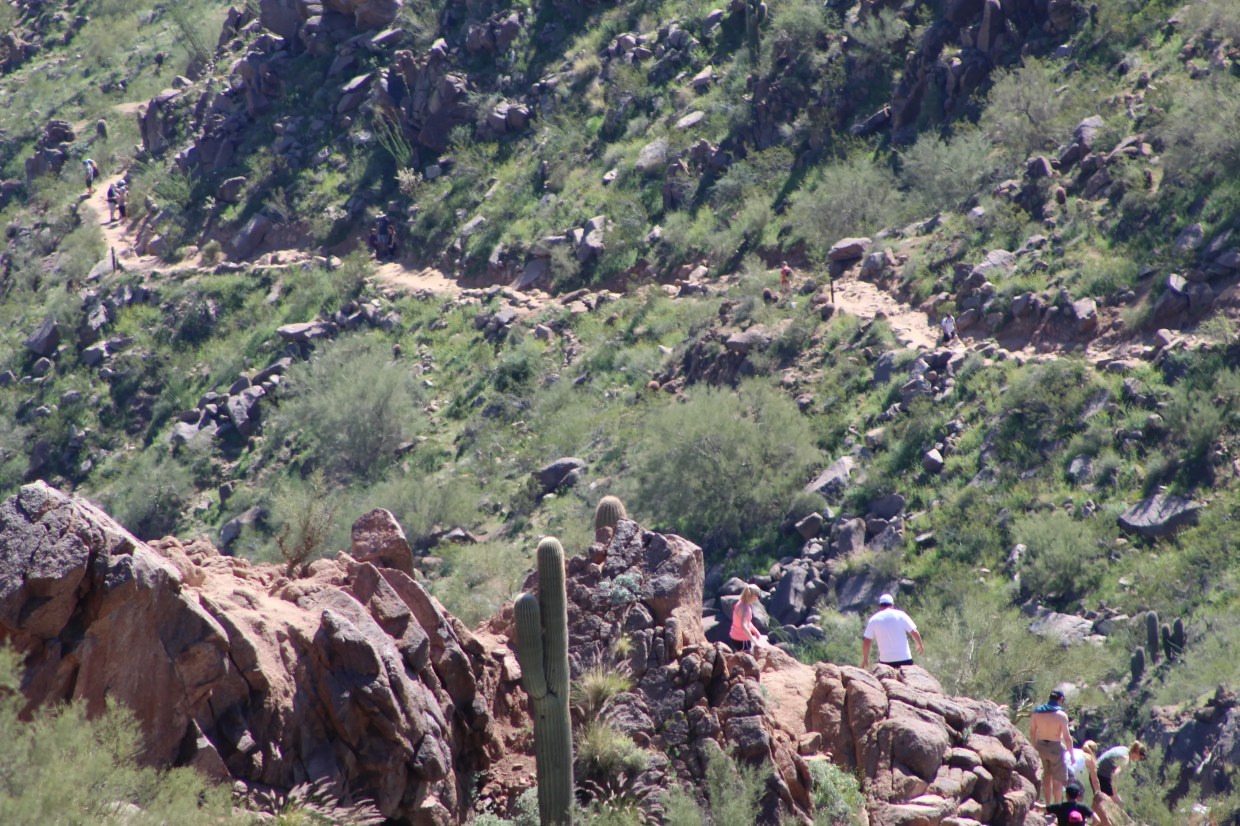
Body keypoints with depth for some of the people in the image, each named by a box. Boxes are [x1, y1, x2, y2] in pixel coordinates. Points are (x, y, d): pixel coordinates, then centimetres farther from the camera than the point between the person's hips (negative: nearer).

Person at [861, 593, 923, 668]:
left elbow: (866, 642, 1)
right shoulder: (900, 615, 1)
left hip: (885, 660, 0)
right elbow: (914, 632, 0)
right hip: (904, 659, 0)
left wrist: (865, 659, 12)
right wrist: (920, 645, 18)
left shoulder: (874, 620, 2)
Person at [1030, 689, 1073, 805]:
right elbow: (1067, 737, -15)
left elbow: (1032, 732, 5)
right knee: (1058, 780, 5)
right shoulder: (1061, 715, -17)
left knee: (1046, 776, 20)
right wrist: (1071, 753, -4)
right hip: (1056, 747, -5)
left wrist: (1035, 748, 16)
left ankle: (1048, 805, 26)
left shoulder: (1036, 712, -2)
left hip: (1041, 745, 5)